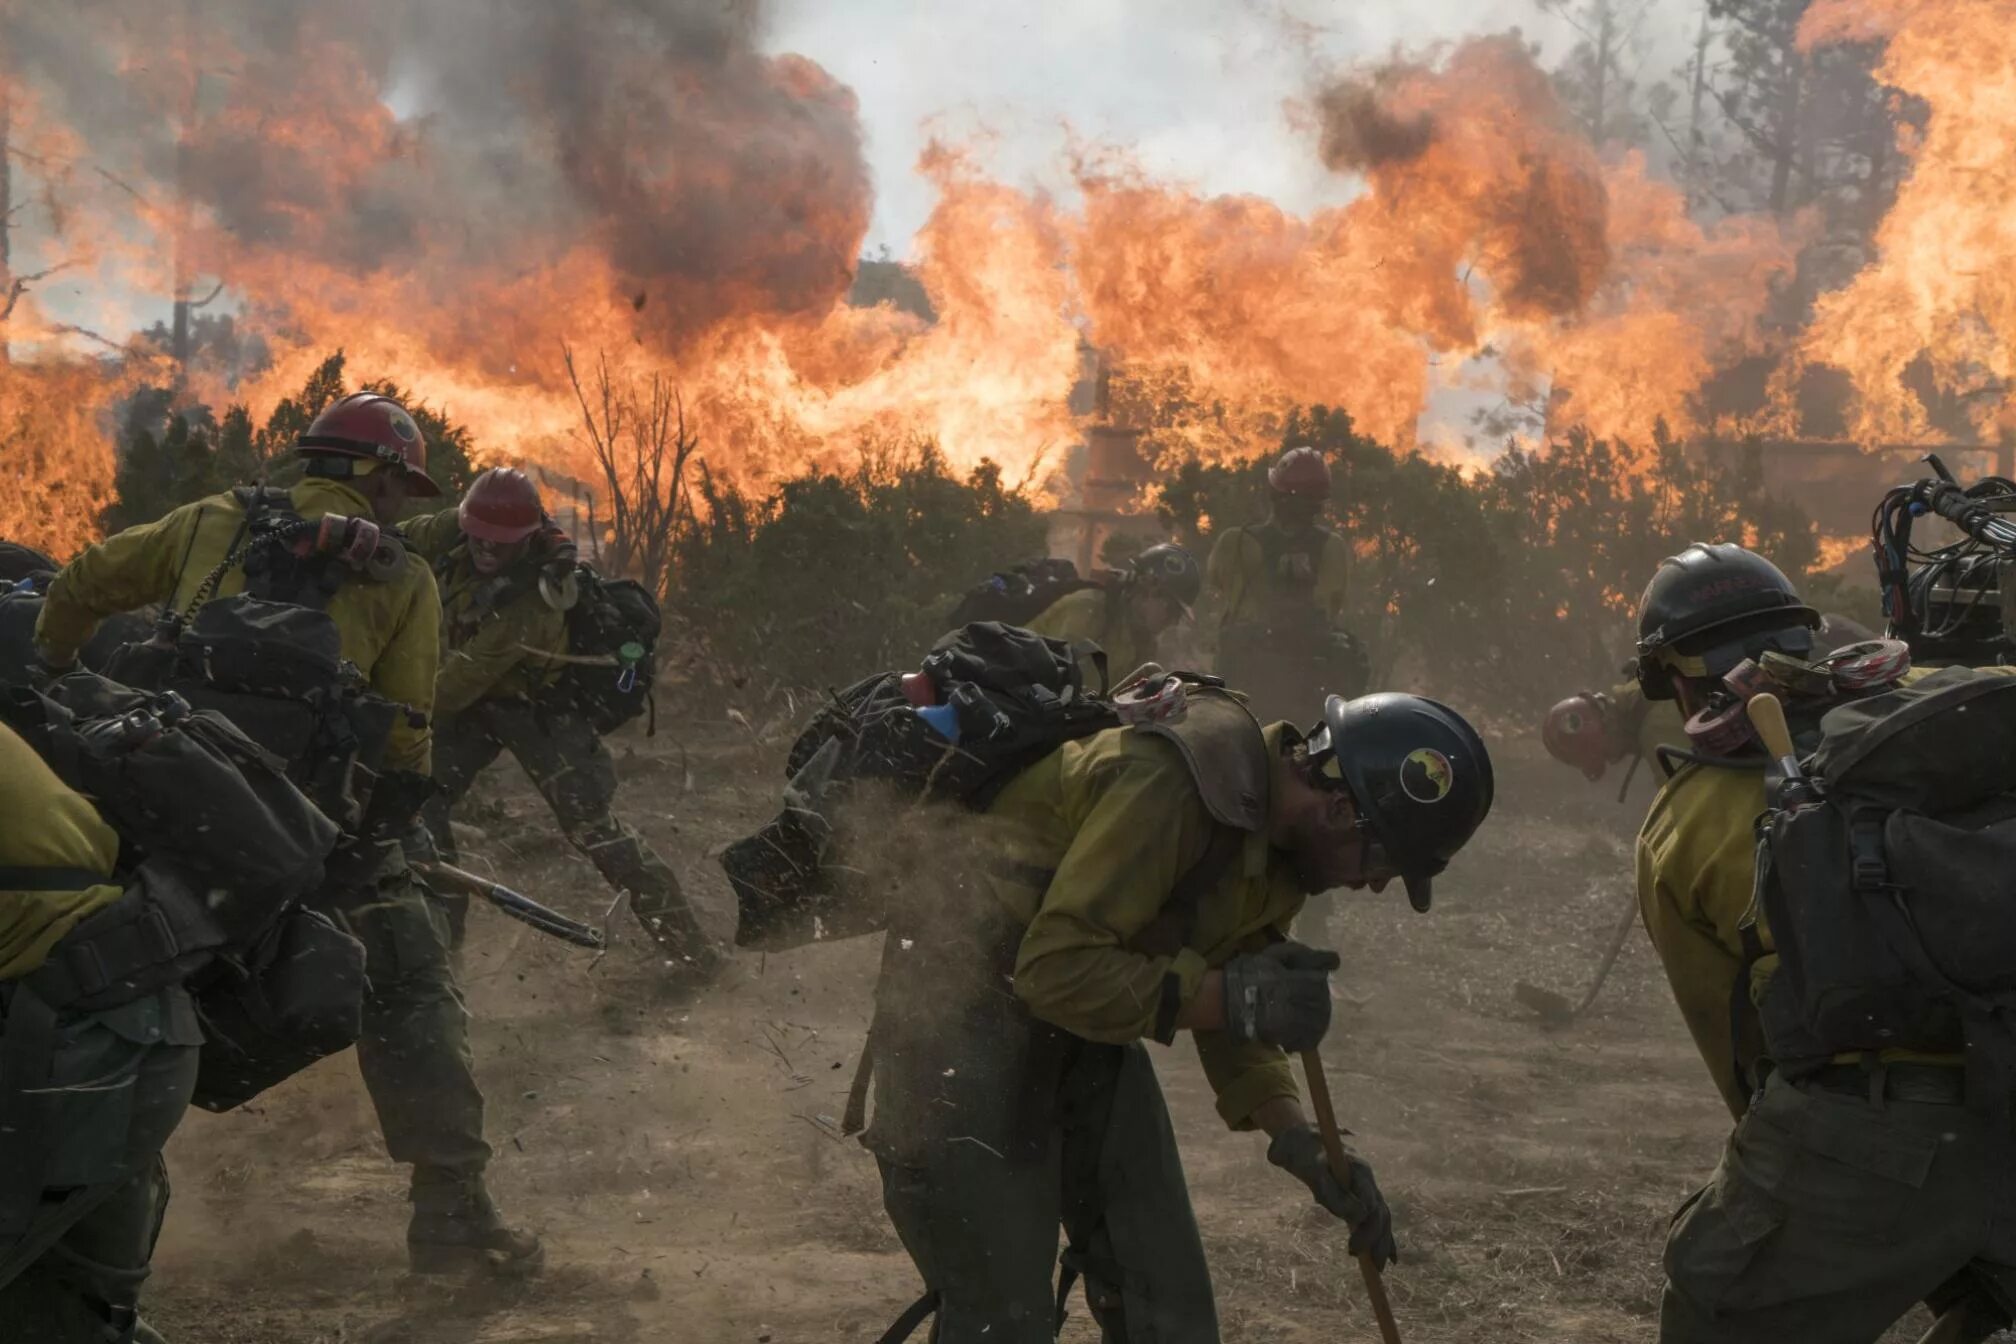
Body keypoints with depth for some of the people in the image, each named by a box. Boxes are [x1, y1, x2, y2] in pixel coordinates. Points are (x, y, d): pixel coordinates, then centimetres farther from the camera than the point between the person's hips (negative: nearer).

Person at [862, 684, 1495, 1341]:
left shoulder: (1279, 840, 1)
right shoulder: (1170, 784, -29)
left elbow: (1225, 1008, 9)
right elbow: (1055, 967, -31)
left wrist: (1300, 1142, -5)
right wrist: (1234, 996, -30)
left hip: (1080, 1027, 9)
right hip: (967, 1011, -9)